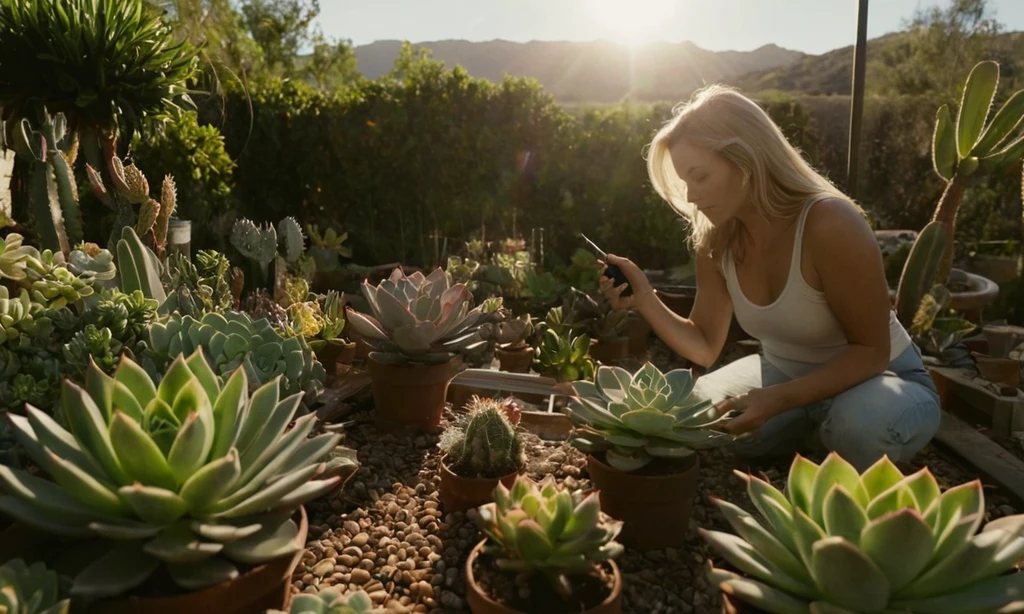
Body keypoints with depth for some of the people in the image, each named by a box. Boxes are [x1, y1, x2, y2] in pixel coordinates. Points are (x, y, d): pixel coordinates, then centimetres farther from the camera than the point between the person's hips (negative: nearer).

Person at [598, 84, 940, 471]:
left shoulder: (829, 225, -32)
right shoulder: (715, 240, -13)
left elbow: (871, 351, -24)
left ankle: (859, 489, -1)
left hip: (879, 379, -5)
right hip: (787, 374, 5)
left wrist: (780, 400, -37)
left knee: (861, 424, -38)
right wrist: (644, 300, -22)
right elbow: (705, 347, -5)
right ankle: (808, 428, 12)